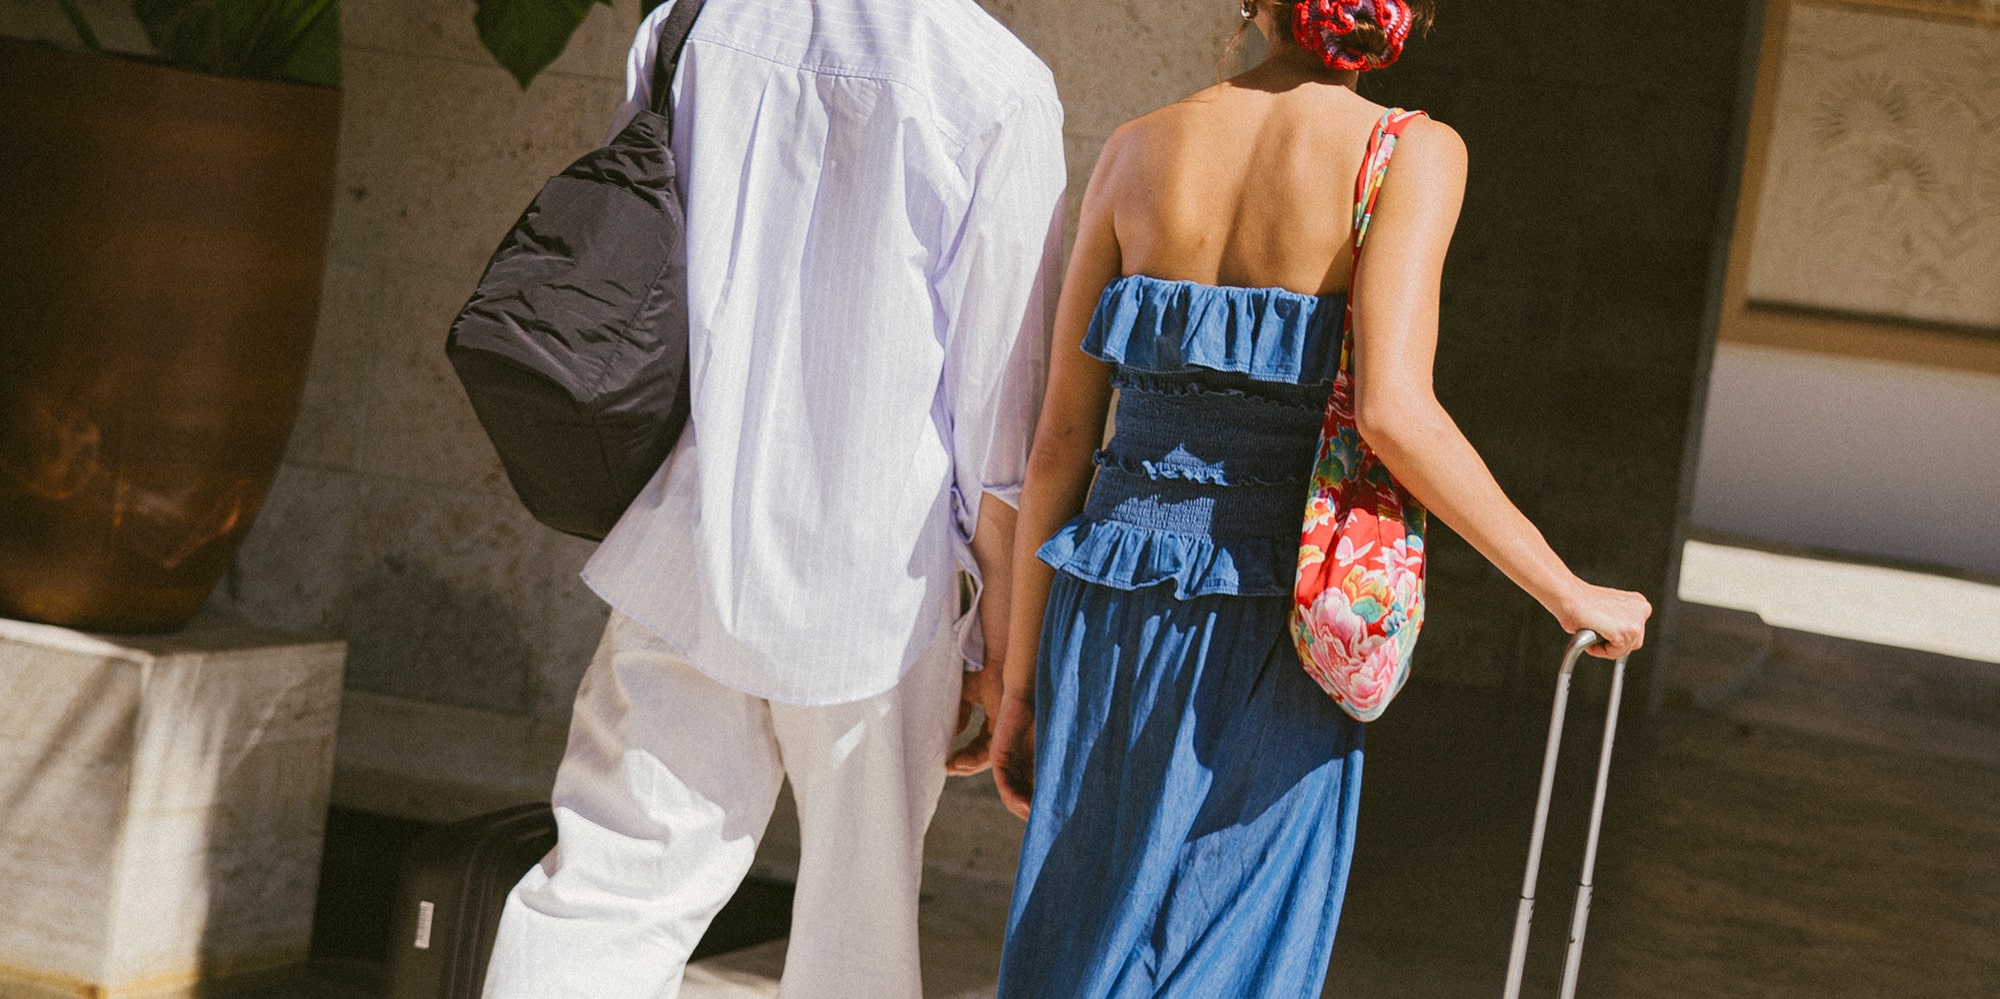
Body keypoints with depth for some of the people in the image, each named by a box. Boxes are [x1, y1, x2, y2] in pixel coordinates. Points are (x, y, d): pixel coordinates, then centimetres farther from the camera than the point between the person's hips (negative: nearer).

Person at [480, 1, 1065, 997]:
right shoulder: (999, 90, -10)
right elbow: (996, 406, -9)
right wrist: (1003, 641, 0)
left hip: (689, 544, 4)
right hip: (873, 571, -3)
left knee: (613, 884, 7)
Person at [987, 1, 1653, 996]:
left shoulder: (1137, 150, 4)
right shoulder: (1410, 152, -8)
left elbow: (1061, 432, 4)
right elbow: (1392, 413, -21)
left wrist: (1021, 679, 11)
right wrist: (1571, 595, -9)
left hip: (1117, 620, 4)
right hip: (1268, 651, -4)